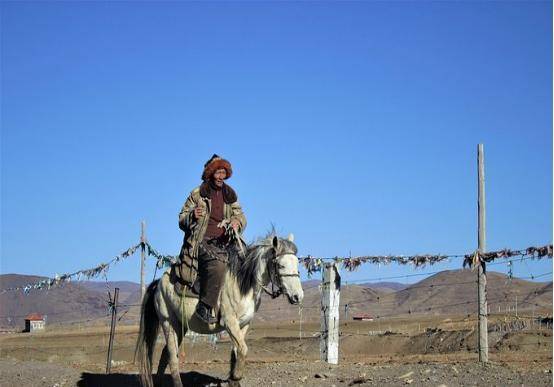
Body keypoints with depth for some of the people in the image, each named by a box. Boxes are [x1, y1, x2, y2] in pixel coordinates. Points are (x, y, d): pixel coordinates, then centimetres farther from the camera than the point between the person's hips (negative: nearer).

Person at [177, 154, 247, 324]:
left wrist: (237, 221, -5)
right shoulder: (198, 194, 6)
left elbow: (240, 215, 21)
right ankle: (205, 307, -29)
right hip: (202, 241, -6)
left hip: (223, 242, 6)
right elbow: (182, 219, 8)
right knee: (218, 265, -33)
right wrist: (192, 216, -16)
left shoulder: (230, 195, 17)